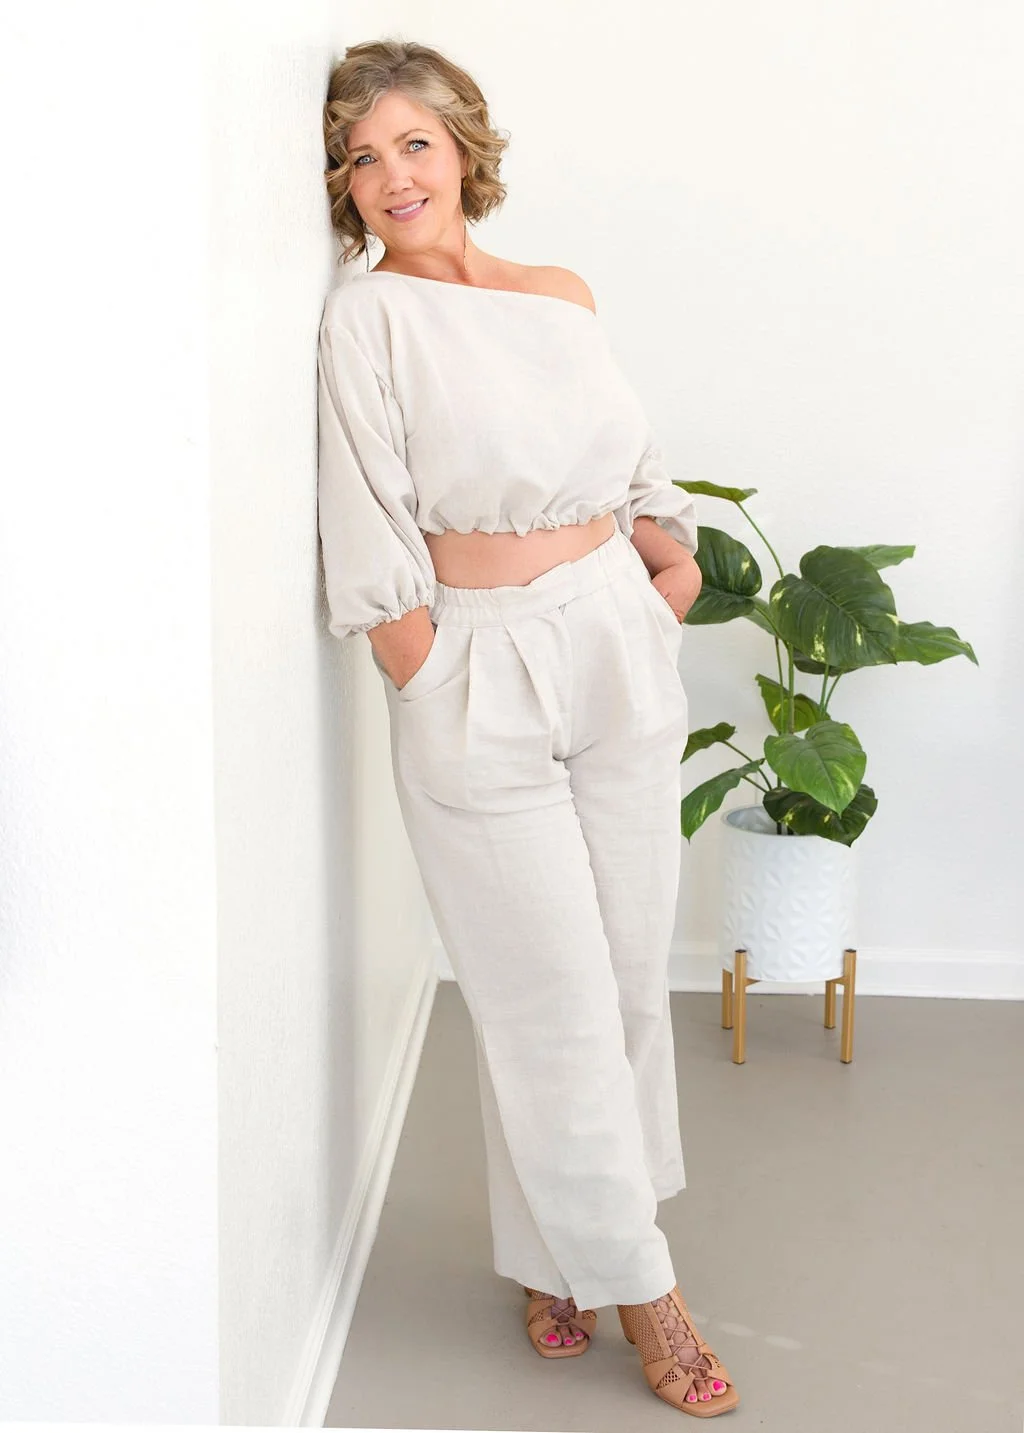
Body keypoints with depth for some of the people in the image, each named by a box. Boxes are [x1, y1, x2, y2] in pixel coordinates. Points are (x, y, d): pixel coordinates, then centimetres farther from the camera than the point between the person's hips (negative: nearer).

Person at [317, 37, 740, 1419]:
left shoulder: (562, 295, 9)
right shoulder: (367, 319, -7)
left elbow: (638, 462, 18)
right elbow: (372, 546, -10)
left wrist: (674, 556, 1)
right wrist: (441, 697, -12)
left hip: (618, 647, 6)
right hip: (480, 670, -5)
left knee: (631, 970, 12)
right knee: (552, 995, 2)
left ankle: (560, 1247, 32)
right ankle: (635, 1279, 20)